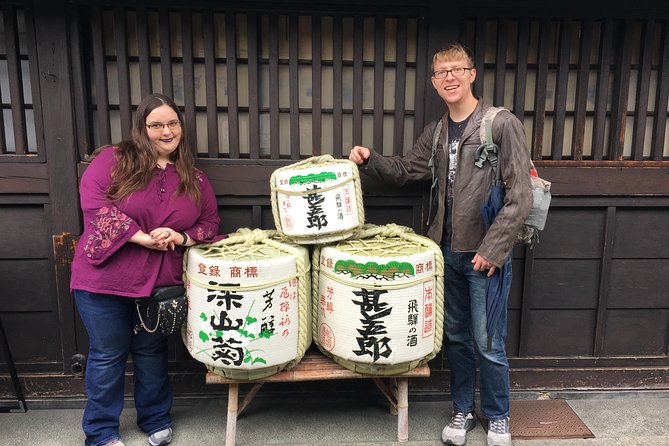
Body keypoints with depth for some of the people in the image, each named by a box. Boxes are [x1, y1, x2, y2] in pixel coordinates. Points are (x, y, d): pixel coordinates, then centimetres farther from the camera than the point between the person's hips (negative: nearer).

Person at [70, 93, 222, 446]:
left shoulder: (194, 179, 6)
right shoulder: (113, 159, -6)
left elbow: (210, 224, 9)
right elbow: (93, 202, -17)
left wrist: (182, 238, -12)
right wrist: (142, 237, -21)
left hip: (160, 282, 3)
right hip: (105, 278, -3)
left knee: (152, 352, 19)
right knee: (108, 354, 11)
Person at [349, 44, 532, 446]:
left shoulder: (502, 124, -10)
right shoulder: (436, 133, 10)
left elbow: (520, 197, -13)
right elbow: (406, 170, 18)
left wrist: (492, 248, -16)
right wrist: (370, 160, 1)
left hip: (486, 254, -5)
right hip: (448, 251, 6)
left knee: (488, 344, 5)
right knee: (456, 337, 16)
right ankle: (463, 410, 34)